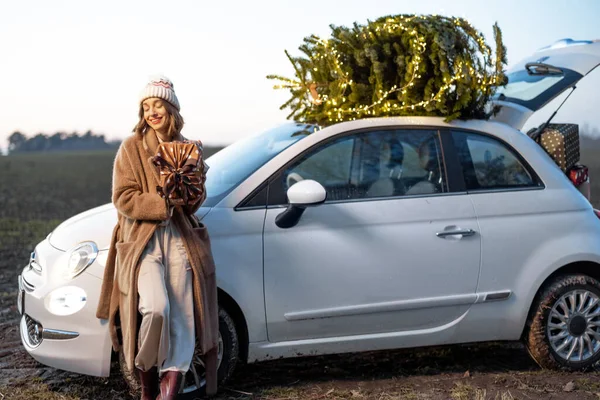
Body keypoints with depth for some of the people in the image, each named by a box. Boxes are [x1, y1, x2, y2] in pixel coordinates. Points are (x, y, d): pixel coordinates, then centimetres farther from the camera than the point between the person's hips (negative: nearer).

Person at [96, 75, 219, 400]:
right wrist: (165, 203, -16)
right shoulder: (132, 147, 1)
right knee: (155, 308, -22)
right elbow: (123, 199, -7)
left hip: (181, 239, 4)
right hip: (143, 240, -4)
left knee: (181, 316, -3)